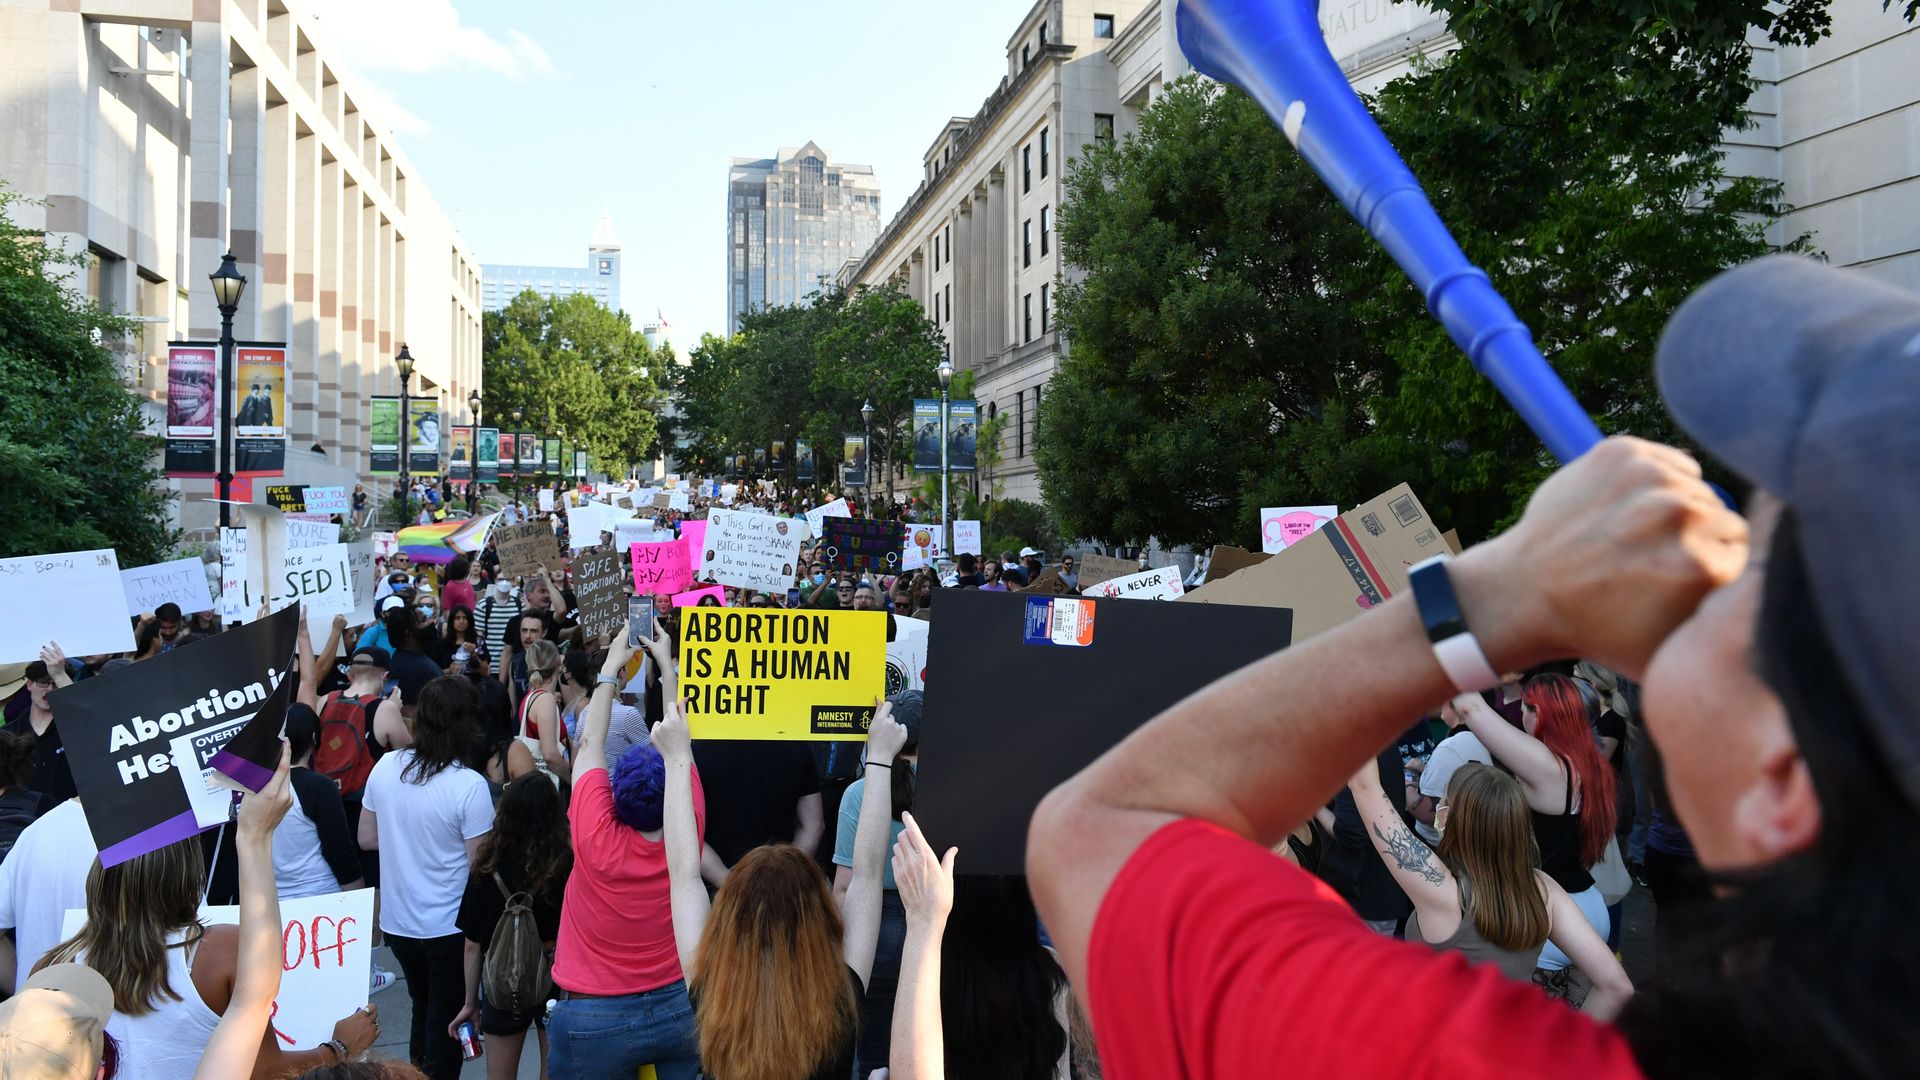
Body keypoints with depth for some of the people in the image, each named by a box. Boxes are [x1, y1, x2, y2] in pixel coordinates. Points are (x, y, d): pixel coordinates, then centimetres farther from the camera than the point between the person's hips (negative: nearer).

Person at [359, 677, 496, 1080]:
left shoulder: (385, 768, -6)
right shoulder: (470, 786, -22)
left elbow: (367, 838, 5)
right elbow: (479, 865, -19)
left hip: (396, 922, 5)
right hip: (448, 927, -5)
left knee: (423, 1012, 25)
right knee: (447, 1023, 12)